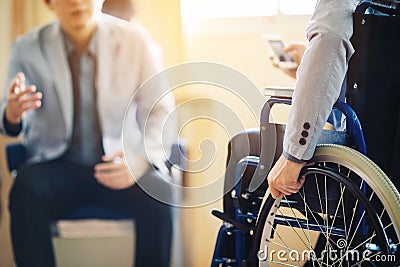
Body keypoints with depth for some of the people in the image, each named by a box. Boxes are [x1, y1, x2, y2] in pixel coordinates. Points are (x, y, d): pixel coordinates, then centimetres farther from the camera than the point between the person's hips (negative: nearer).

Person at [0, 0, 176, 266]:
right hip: (57, 164, 1)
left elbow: (160, 111, -2)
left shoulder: (134, 39, -1)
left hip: (119, 163, 0)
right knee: (25, 193, -31)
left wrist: (141, 160, -22)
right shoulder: (27, 47, 0)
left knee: (157, 195, -30)